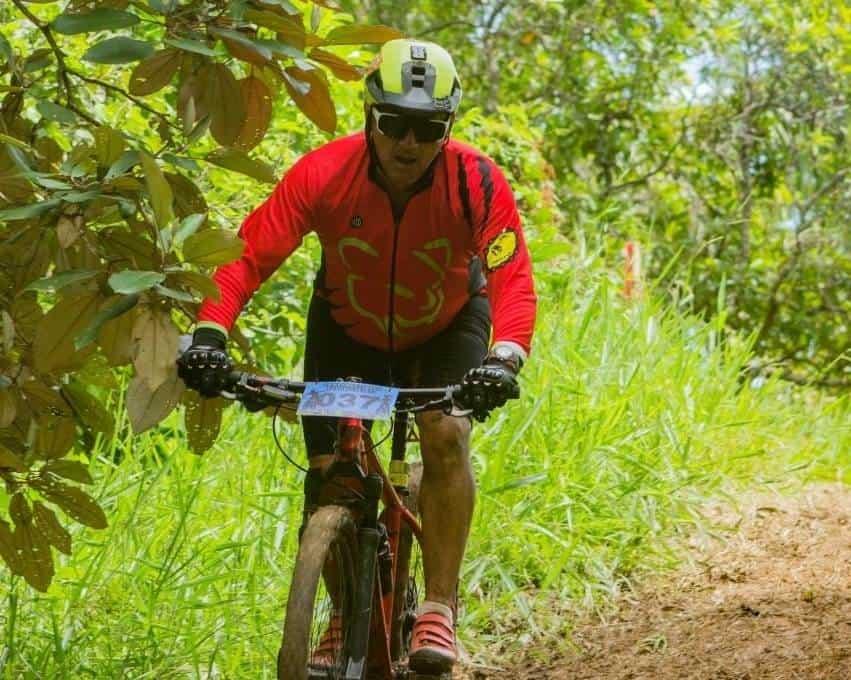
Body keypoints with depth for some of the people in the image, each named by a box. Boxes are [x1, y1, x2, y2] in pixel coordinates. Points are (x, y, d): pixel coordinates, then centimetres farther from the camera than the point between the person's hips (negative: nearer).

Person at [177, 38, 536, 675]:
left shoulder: (477, 183, -30)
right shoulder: (324, 173, -29)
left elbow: (513, 280, -36)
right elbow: (247, 256, -31)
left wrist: (505, 359, -54)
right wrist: (209, 335, -47)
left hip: (445, 329, -1)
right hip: (348, 329, 1)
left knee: (447, 434, -26)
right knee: (329, 469, -10)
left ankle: (439, 610, -16)